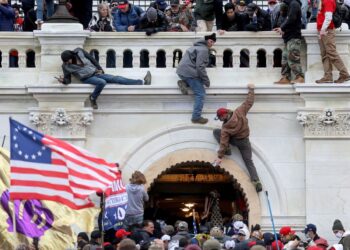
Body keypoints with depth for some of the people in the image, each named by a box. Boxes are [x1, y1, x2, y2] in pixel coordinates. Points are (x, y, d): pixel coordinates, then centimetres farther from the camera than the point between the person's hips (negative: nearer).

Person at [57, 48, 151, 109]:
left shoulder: (79, 52, -3)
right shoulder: (66, 66, -7)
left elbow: (91, 59, 8)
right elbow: (68, 80, -5)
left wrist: (99, 69, 8)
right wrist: (63, 80, -28)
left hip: (96, 73, 4)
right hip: (87, 78, -4)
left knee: (117, 78, -8)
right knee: (102, 82, -36)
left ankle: (143, 82, -13)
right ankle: (93, 98, -15)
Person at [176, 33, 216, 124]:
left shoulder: (197, 46, 19)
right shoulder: (203, 50, -12)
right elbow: (200, 66, -19)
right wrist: (206, 80, -11)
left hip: (181, 71, 9)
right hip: (189, 73, -9)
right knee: (200, 94, -5)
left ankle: (184, 83, 5)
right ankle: (196, 117, -6)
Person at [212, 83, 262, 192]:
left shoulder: (225, 128, -24)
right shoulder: (239, 112, -20)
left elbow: (223, 142, -22)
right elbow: (249, 102, -11)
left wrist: (220, 157, -17)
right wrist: (251, 89, 3)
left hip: (235, 140, -3)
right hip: (245, 141, 3)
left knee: (216, 131, 7)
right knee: (249, 161, 5)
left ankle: (227, 149, -2)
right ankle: (256, 181, -14)